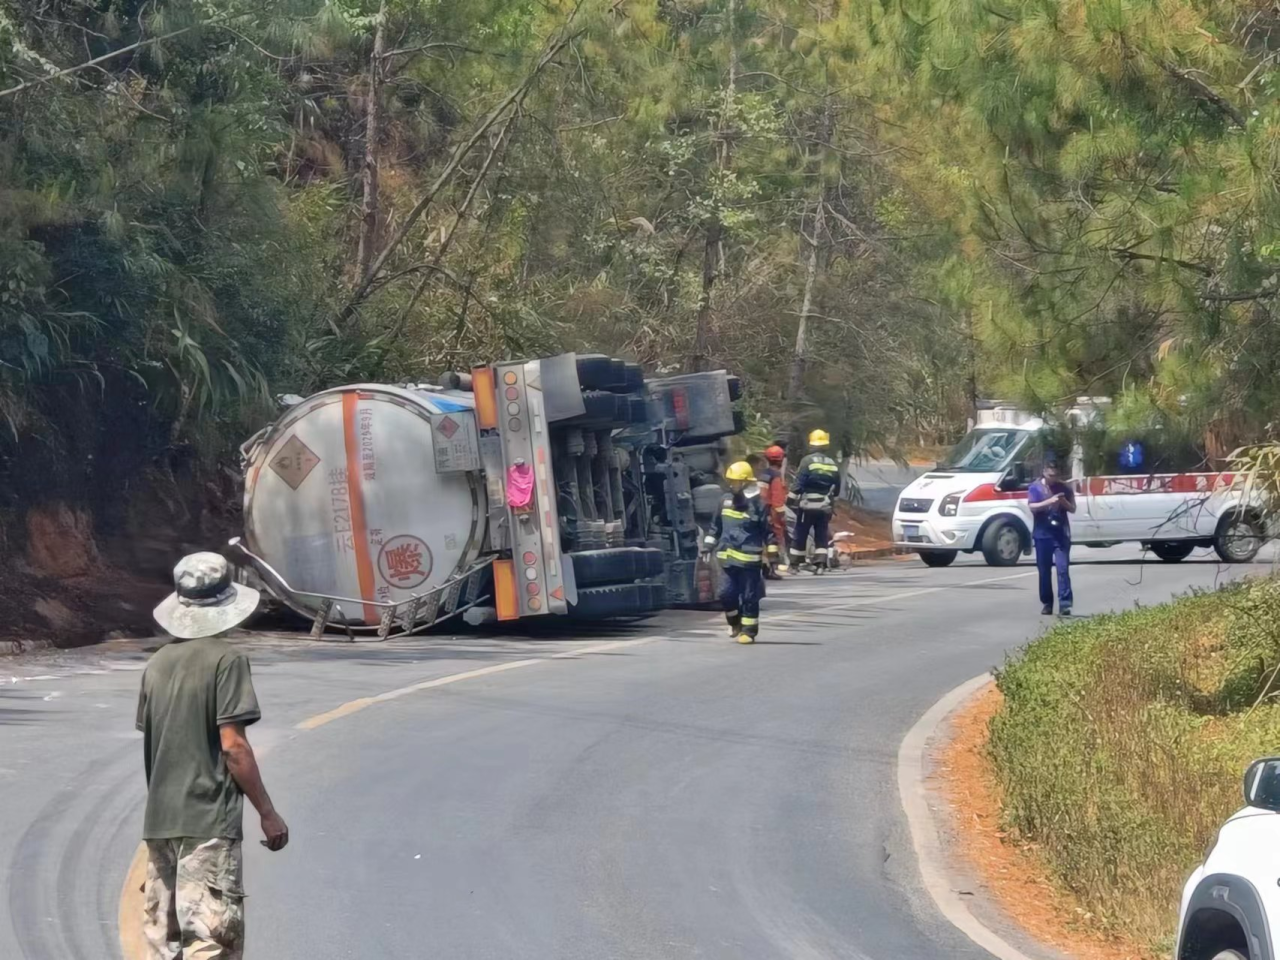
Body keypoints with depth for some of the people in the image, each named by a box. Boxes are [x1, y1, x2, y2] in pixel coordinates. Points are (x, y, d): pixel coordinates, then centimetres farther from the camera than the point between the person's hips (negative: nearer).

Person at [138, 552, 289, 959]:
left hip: (159, 820, 7)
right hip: (208, 822, -7)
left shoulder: (157, 664, 9)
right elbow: (233, 745, -14)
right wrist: (267, 813, -7)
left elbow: (150, 744, 13)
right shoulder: (225, 660, -10)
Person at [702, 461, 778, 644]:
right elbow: (716, 525, 19)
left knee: (749, 596, 0)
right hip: (727, 557, 5)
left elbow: (769, 530, -6)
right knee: (726, 593, 4)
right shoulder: (726, 500, 8)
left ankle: (748, 630, 8)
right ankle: (735, 622, 27)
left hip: (749, 558, -5)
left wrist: (772, 553, -8)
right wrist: (708, 544, 15)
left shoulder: (758, 503, -9)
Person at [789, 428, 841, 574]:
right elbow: (836, 487, 14)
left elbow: (798, 483, -13)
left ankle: (795, 563, 7)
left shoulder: (807, 461, -9)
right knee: (822, 536, 8)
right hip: (825, 506, 4)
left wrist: (792, 499, -7)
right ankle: (820, 564, -1)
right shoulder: (833, 464, 7)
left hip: (807, 505, -4)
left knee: (800, 535, 5)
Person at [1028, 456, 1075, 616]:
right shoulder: (1035, 487, 3)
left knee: (1063, 569, -10)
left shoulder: (1064, 488, 8)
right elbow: (1033, 507, -9)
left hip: (1061, 534, 0)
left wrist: (1065, 503, -11)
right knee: (1044, 571, 5)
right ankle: (1046, 603, 14)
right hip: (1042, 534, 0)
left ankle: (1065, 604, -15)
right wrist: (1050, 501, -22)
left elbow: (1072, 509, 10)